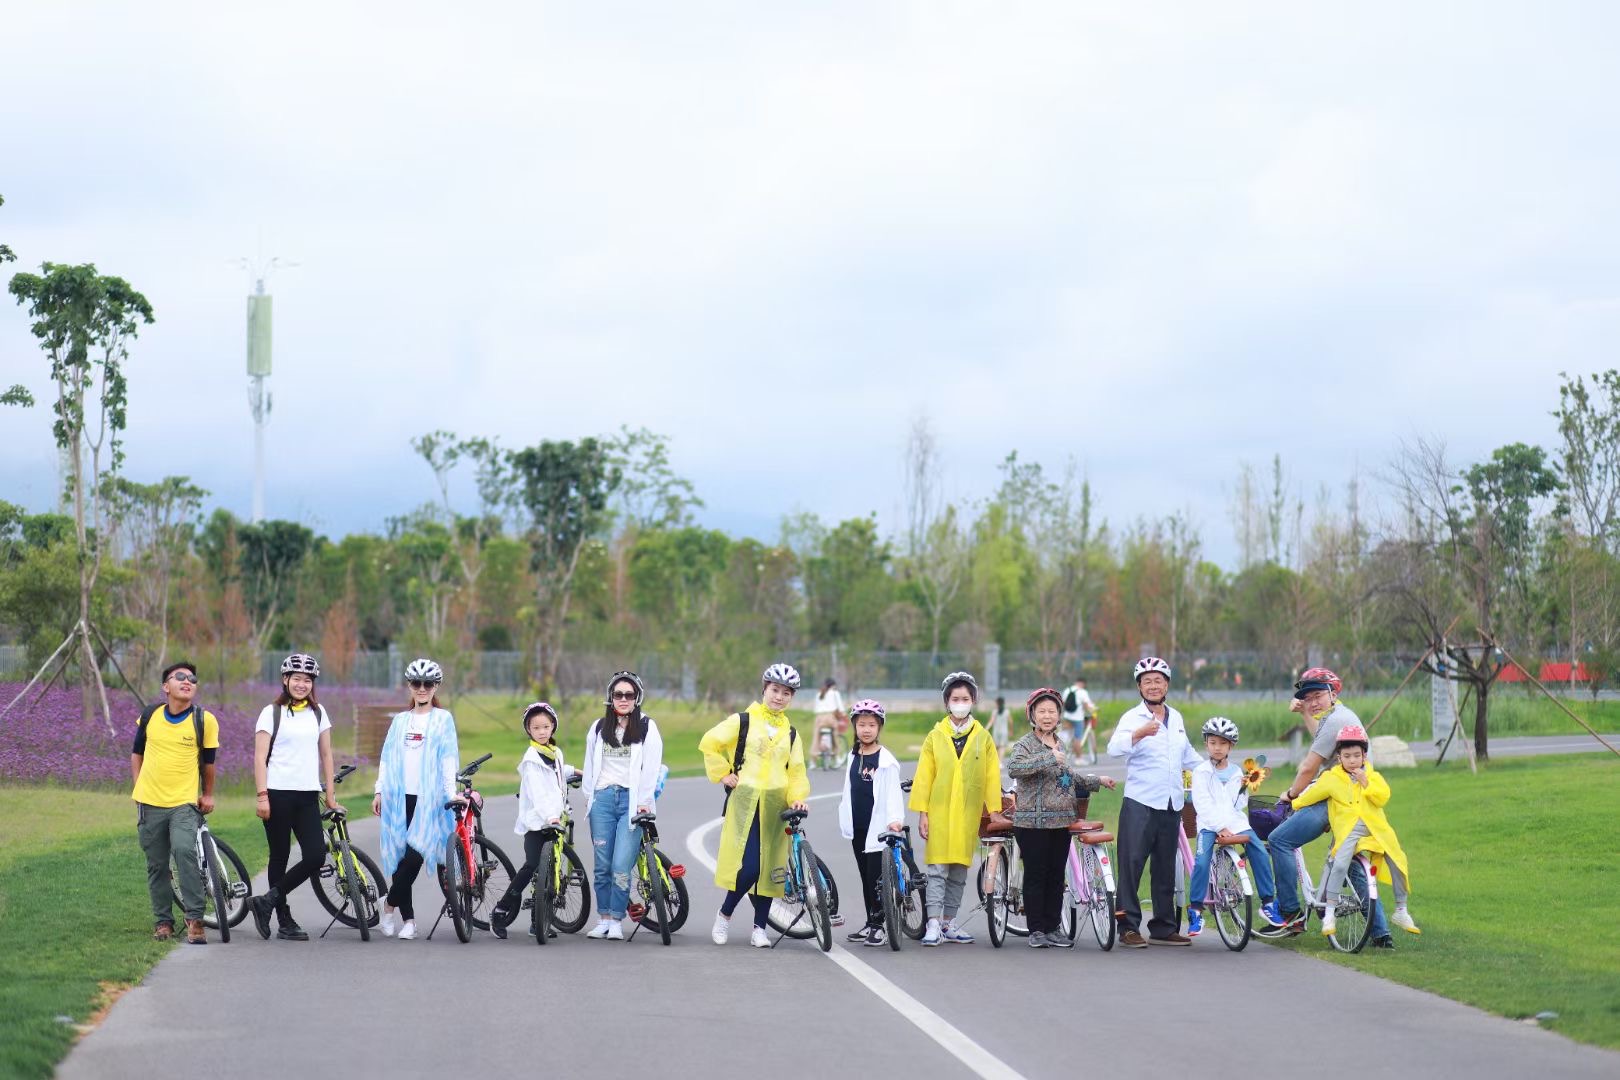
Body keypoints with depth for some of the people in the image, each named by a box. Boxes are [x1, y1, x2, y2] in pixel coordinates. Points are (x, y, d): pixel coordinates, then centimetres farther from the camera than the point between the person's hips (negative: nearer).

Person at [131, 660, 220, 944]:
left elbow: (208, 761, 10)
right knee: (156, 865, 6)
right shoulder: (150, 716, 4)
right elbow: (137, 753, 19)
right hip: (149, 802, 3)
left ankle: (194, 918, -18)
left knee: (185, 851, -23)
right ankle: (163, 921, 18)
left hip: (184, 803, -3)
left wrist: (208, 795, 17)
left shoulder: (204, 720, -3)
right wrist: (138, 786, 10)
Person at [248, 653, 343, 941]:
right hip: (278, 794, -4)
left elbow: (326, 755, 16)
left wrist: (330, 795, 12)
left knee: (316, 857, -9)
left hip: (307, 796, 4)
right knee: (280, 857, 1)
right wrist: (261, 795, -12)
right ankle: (284, 920, 8)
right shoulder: (272, 712, 1)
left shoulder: (318, 713, 13)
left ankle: (268, 901, 1)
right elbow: (260, 757, -4)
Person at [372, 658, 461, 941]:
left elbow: (448, 758, -2)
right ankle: (408, 919, 7)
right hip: (399, 796, 3)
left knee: (415, 855, -14)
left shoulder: (443, 719, 6)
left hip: (429, 798, -3)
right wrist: (379, 791, 6)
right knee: (398, 855, 0)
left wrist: (451, 792, -12)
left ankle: (390, 903, 3)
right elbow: (387, 758, 15)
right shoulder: (400, 721, 16)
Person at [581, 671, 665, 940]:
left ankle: (617, 921, -1)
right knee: (601, 865, 2)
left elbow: (651, 767, -1)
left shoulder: (647, 727, 3)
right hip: (603, 798, 3)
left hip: (632, 801, -3)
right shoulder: (599, 728, 13)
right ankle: (603, 918, 12)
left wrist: (644, 802, -6)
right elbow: (590, 764, 18)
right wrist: (588, 797, 12)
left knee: (621, 867, -11)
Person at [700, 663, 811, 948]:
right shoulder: (743, 721, 2)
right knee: (748, 867, -14)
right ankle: (724, 915, 7)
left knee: (770, 868, 4)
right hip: (745, 802, -4)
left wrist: (798, 798, -3)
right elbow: (710, 743, 3)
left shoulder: (790, 733, 15)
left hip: (776, 805, 4)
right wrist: (722, 775, -1)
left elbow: (796, 772, 13)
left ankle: (760, 927, 14)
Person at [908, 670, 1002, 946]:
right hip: (939, 812, -2)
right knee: (937, 869, -7)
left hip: (969, 815, 2)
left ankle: (948, 923, 15)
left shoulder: (983, 738, 6)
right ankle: (933, 923, -8)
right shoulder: (935, 737, 3)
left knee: (959, 871, 7)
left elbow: (992, 778, 7)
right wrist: (922, 812, -2)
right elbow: (923, 776, 3)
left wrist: (993, 813, 2)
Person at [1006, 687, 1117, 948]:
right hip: (1033, 822, -6)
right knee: (1036, 876, -2)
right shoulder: (1025, 745, -7)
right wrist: (1049, 758, -31)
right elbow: (1014, 767, -29)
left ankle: (1052, 928, 16)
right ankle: (1036, 930, 4)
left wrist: (1097, 781, 29)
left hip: (1061, 822, 6)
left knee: (1056, 876, 9)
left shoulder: (1061, 744, 14)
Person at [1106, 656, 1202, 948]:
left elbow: (1187, 755, 31)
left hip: (1171, 805, 6)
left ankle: (1163, 928, 16)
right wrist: (1139, 734, -42)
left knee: (1166, 869, 10)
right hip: (1139, 803, -6)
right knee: (1132, 865, -8)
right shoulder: (1133, 718, -5)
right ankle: (1129, 927, -5)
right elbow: (1114, 749, -25)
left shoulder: (1176, 718, 14)